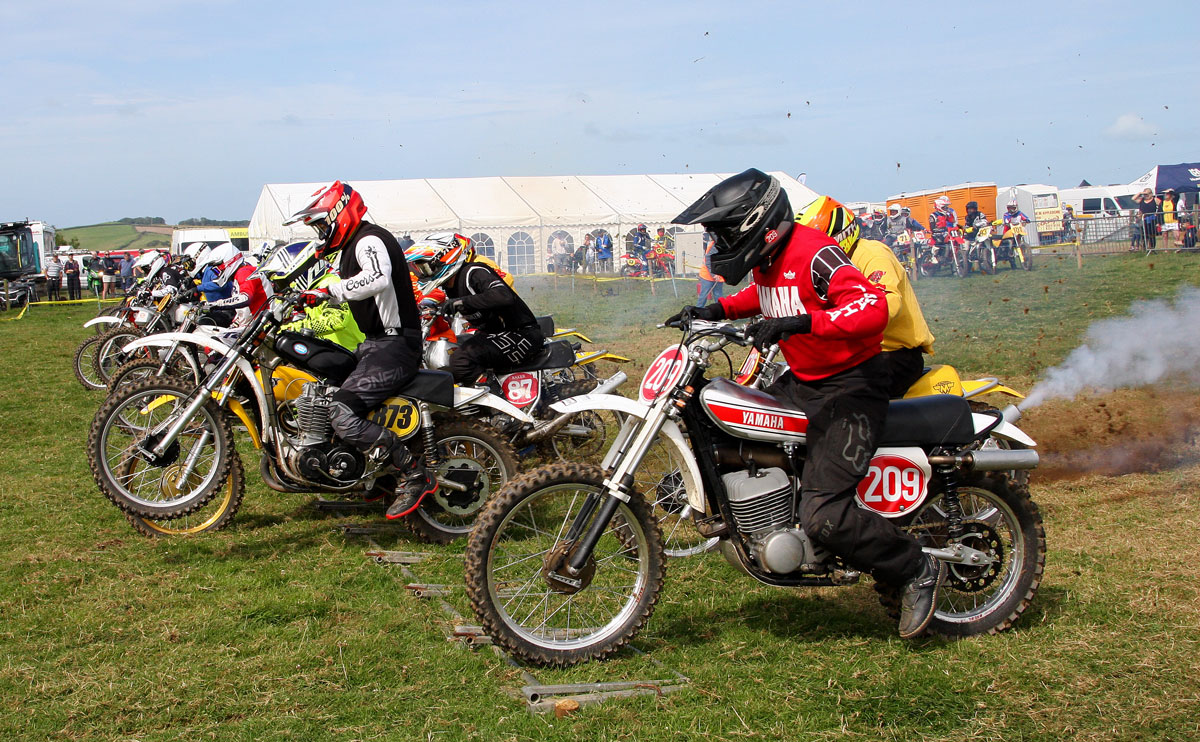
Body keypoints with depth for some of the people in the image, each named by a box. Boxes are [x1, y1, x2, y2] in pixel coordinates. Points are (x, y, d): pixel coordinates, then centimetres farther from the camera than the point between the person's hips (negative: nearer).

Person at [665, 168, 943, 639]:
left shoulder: (814, 253, -21)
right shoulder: (767, 259, 7)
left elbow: (873, 308, -34)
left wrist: (801, 322, -42)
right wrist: (718, 310, 17)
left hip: (849, 389, -10)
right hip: (801, 382, 10)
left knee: (823, 517, -18)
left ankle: (918, 570, 0)